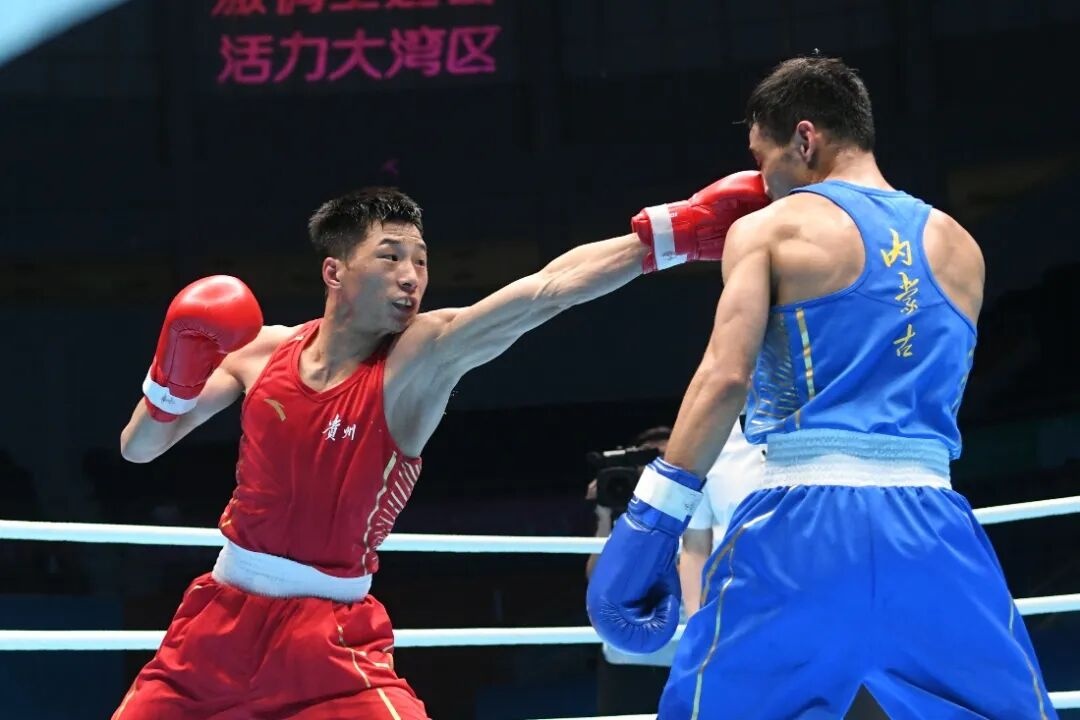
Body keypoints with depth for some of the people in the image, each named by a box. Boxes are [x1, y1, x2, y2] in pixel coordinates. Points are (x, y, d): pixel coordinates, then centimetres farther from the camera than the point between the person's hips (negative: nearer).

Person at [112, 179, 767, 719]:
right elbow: (138, 449, 7)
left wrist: (676, 232, -38)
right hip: (223, 615, 3)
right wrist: (174, 377, -13)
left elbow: (546, 288, -26)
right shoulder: (264, 350, -1)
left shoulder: (423, 357, -12)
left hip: (333, 635, -3)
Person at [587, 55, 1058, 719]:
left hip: (807, 524, -3)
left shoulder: (768, 229, 5)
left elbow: (726, 377, -7)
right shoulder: (960, 248, 18)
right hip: (933, 527, 3)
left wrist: (651, 517, -9)